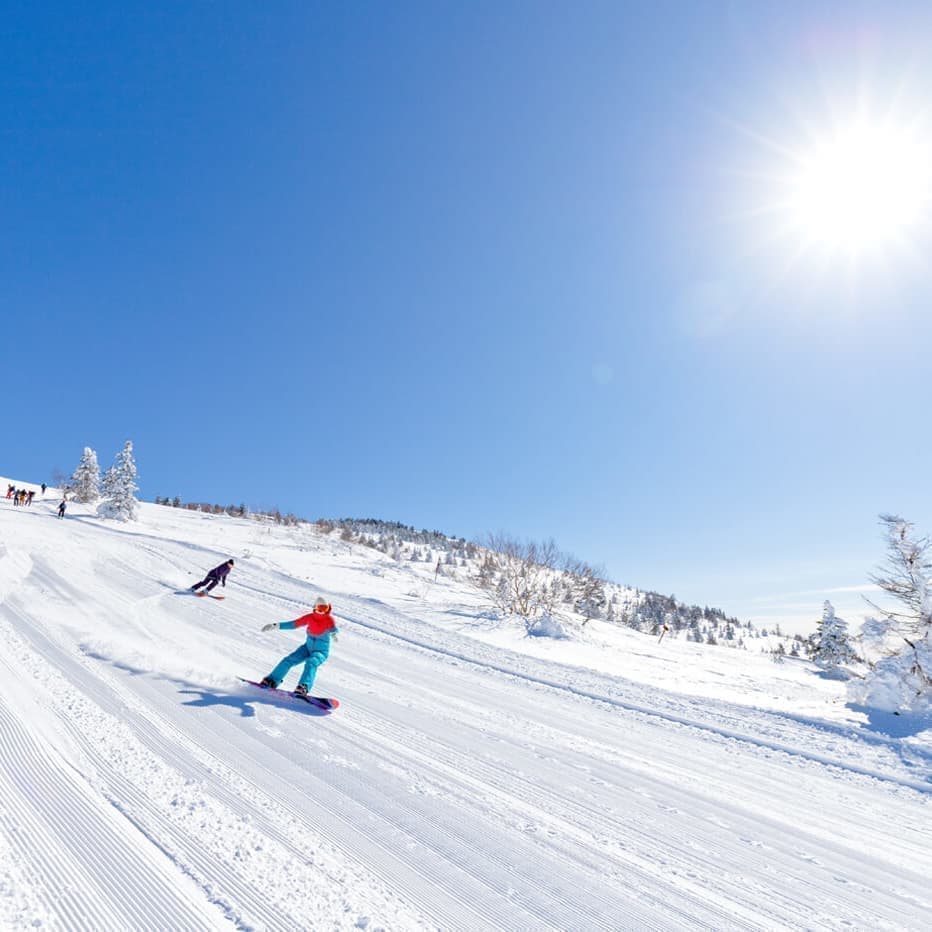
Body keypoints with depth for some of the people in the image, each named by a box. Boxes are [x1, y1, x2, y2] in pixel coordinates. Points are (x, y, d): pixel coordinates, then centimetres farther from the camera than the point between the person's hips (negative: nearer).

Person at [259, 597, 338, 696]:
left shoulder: (329, 619, -16)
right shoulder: (309, 617, -6)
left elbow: (334, 629, -34)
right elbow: (293, 624, 1)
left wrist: (333, 632, -59)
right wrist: (275, 625, -3)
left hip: (321, 651, -5)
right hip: (308, 647, 5)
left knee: (311, 663, -32)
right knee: (288, 660, -6)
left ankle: (303, 688, -47)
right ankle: (272, 681, 11)